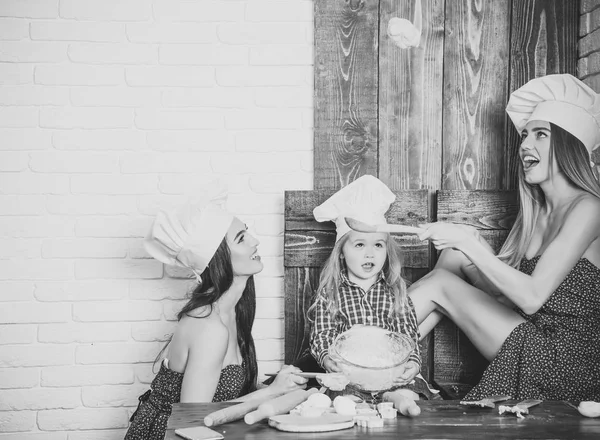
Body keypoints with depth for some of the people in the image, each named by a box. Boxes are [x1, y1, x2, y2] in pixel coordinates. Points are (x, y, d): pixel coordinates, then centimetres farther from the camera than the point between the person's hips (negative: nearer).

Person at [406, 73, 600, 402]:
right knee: (455, 256, 0)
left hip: (566, 360, -8)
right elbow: (502, 288, 7)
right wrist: (463, 244, -10)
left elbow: (532, 297, -25)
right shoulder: (536, 212, 11)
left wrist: (468, 243, -25)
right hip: (538, 344, 8)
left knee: (441, 284, -6)